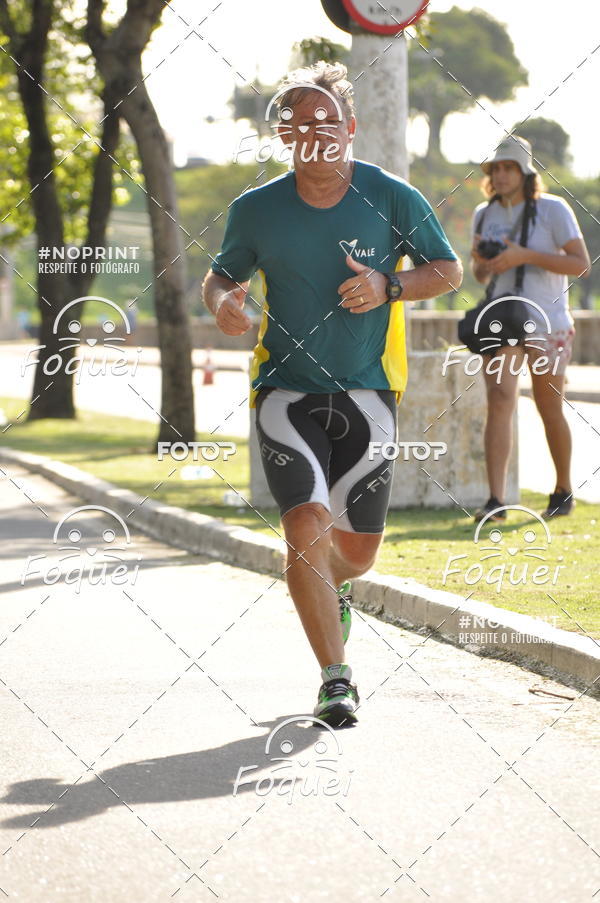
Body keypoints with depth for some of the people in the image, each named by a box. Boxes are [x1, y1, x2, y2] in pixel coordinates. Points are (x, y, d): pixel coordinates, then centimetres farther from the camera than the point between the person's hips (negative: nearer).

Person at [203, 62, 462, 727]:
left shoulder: (392, 198, -4)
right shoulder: (256, 210, -2)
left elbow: (449, 270, 5)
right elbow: (222, 274, 13)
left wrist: (389, 286, -14)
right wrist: (222, 301, -12)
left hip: (366, 391, 1)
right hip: (285, 389, -1)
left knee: (357, 548, 7)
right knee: (306, 523, -20)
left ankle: (330, 588, 47)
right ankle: (336, 680, -11)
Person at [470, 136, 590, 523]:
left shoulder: (553, 209, -7)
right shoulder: (485, 214, 8)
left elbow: (581, 263, -14)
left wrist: (525, 256, -22)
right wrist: (481, 262, -6)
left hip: (547, 326, -3)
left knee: (550, 411, 6)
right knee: (499, 399, -14)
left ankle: (564, 490, 28)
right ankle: (496, 500, -21)